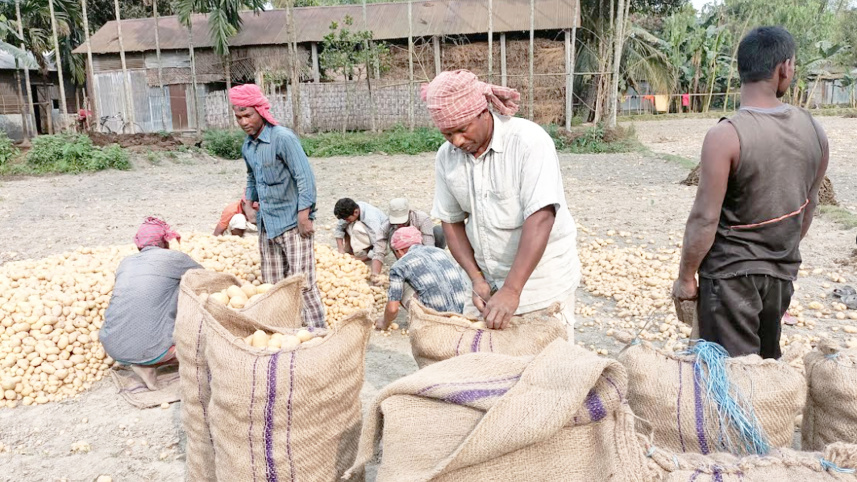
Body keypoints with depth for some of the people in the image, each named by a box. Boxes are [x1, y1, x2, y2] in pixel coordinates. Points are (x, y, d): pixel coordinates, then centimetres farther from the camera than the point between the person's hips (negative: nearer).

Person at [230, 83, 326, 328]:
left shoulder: (283, 138, -13)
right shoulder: (247, 146, 11)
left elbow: (305, 178, -17)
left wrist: (303, 217, -19)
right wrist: (248, 203, 18)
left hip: (292, 223, -8)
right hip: (267, 224, 8)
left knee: (302, 281, -9)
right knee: (272, 283, 13)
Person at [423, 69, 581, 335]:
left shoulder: (528, 141, -19)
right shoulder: (446, 156, -1)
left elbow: (540, 219, -26)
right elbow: (451, 221, 5)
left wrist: (511, 291, -31)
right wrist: (476, 278, -6)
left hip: (543, 281, -4)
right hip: (491, 283, 5)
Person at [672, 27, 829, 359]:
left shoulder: (725, 136, -21)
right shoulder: (814, 130, -2)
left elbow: (705, 219, -20)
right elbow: (809, 206, 10)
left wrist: (685, 276, -8)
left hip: (732, 273, -6)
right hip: (782, 271, 6)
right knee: (767, 363, 22)